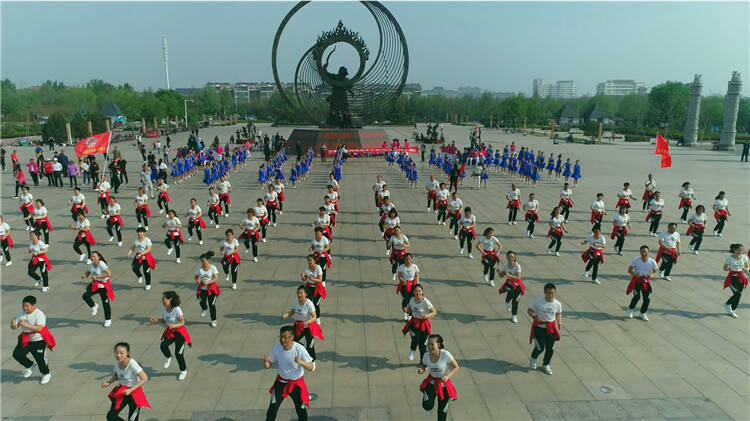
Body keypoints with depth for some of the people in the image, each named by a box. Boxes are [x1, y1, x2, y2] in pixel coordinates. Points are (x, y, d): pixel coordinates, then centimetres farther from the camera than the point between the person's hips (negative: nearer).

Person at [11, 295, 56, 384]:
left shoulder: (39, 314, -23)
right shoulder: (22, 314, -2)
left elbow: (39, 328, -35)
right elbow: (14, 327, 1)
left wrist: (26, 325, -42)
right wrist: (13, 324, -23)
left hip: (39, 341, -7)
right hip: (25, 340, 7)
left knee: (40, 359, -1)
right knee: (17, 354, 1)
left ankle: (46, 374, 27)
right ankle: (30, 366, 29)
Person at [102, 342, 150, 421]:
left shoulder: (132, 364, -27)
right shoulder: (117, 362, -7)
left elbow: (145, 378, -24)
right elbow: (116, 375, 12)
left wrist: (130, 390, -26)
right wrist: (108, 382, -7)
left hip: (134, 391, -6)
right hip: (121, 391, 6)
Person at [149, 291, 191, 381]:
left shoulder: (177, 310, -25)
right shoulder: (164, 308, -5)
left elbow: (182, 323, -17)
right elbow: (164, 320, 10)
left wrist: (173, 325, -35)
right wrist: (156, 320, -8)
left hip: (180, 332, -5)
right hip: (169, 331, 5)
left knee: (178, 354, 0)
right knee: (163, 346, -23)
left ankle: (183, 371, 26)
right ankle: (168, 357, 13)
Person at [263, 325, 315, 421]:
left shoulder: (299, 349, -25)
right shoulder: (276, 348, -15)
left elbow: (312, 367, -21)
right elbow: (268, 366, -4)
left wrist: (301, 362, -41)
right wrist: (265, 361, -28)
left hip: (297, 383, -2)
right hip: (281, 381, 2)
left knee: (301, 411, 5)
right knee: (272, 409, -1)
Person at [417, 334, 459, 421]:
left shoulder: (446, 354, -25)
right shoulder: (426, 356, -14)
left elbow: (456, 367, -15)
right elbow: (423, 366, 5)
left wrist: (448, 376, -31)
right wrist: (421, 370, -19)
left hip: (444, 384, -2)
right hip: (431, 382, 2)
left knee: (442, 411, 10)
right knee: (427, 406, -18)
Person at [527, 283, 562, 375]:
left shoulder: (557, 304, -5)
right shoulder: (538, 302, -16)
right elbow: (529, 310, -6)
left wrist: (559, 322, -4)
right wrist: (534, 316, -26)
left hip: (551, 328, 4)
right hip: (539, 328, -4)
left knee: (550, 349, 7)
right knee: (540, 348, -5)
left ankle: (545, 365, 34)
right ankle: (533, 359, 31)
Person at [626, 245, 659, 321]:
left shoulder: (652, 262, -7)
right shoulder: (636, 260, -11)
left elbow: (655, 272, 2)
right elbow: (629, 270, -7)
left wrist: (651, 275, -22)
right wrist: (634, 274, -29)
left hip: (646, 281, 3)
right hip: (636, 280, -2)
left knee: (647, 299, 0)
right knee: (637, 296, -17)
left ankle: (643, 313, 23)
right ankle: (630, 310, 9)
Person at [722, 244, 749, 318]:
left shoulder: (744, 257, 0)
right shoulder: (729, 258, -10)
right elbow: (724, 268, -1)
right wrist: (728, 269, -24)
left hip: (741, 278, 4)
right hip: (732, 278, -4)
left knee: (738, 295, 7)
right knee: (738, 294, -17)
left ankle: (731, 310, 26)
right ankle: (727, 304, 11)